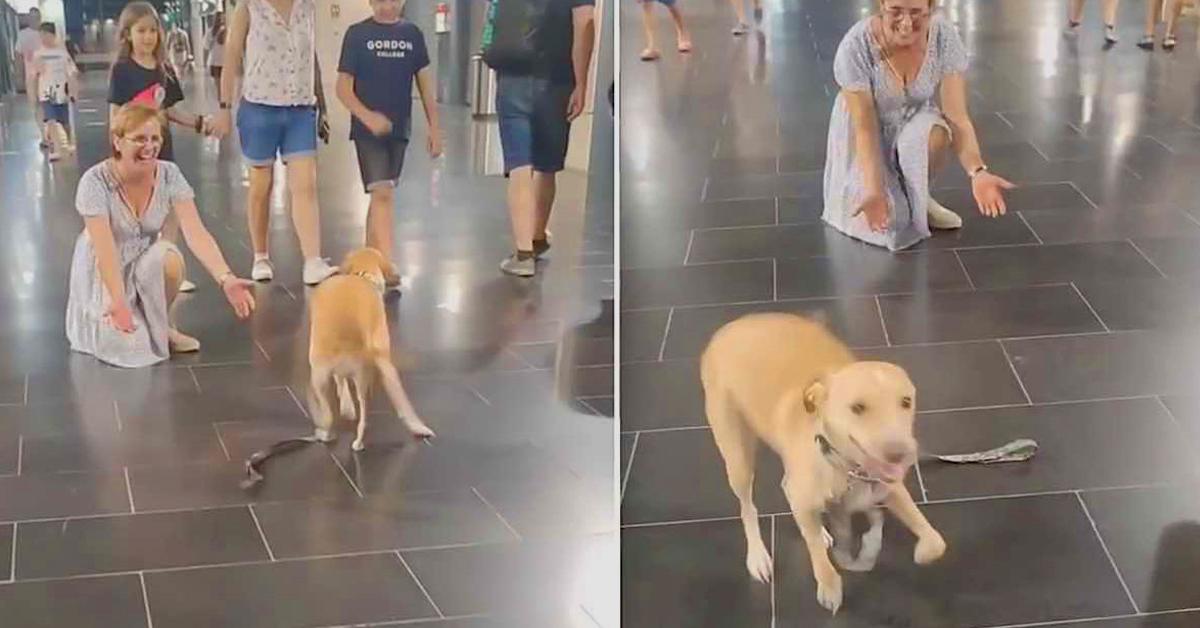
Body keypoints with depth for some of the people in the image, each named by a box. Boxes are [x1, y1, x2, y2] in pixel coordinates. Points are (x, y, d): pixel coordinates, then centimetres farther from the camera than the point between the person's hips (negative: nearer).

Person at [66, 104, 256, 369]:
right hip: (103, 271, -2)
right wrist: (118, 302, -46)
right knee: (131, 347, -22)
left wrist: (226, 279, -41)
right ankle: (102, 320, 14)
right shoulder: (96, 181, -25)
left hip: (145, 263, 3)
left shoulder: (169, 175, -15)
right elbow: (104, 248, -32)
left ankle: (162, 328, -6)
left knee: (168, 258, -33)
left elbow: (196, 232, -25)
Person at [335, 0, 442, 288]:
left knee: (381, 195, 13)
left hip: (399, 129, 4)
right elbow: (343, 87, -5)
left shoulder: (411, 34, 6)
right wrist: (367, 117, -20)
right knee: (383, 194, -13)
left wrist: (434, 127, 6)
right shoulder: (357, 34, -4)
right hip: (368, 130, -4)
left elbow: (425, 82, 10)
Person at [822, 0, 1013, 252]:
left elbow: (957, 116, -25)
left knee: (935, 134, -33)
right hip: (869, 135, -2)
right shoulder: (856, 47, -30)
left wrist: (978, 172, -42)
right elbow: (865, 128, -27)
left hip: (915, 121, 2)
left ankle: (918, 198, -3)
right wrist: (873, 190, -40)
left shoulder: (945, 37, -23)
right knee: (888, 221, -20)